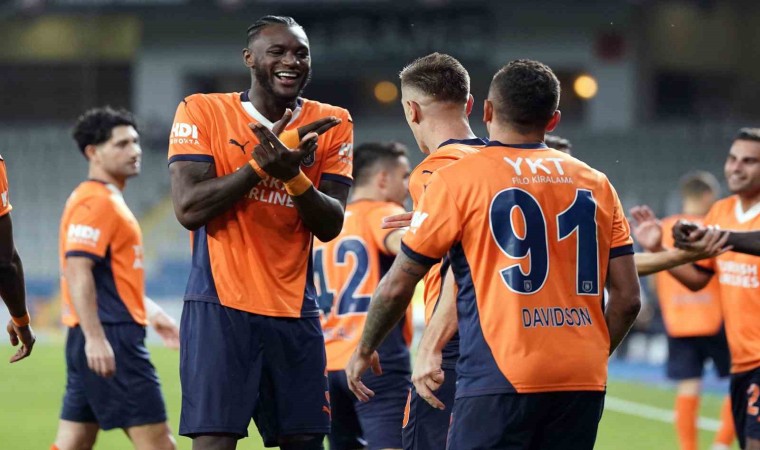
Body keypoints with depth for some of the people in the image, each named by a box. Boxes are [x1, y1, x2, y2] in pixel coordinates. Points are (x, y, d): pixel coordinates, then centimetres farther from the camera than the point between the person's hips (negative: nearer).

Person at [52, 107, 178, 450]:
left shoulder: (108, 200, 20)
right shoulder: (96, 202, -12)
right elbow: (76, 271, -22)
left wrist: (151, 311, 29)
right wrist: (94, 337, -28)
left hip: (99, 340, 10)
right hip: (107, 337, -10)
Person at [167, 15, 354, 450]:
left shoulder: (332, 125, 8)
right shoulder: (202, 112, 0)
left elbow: (330, 226, 1)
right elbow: (189, 208, -11)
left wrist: (293, 174, -18)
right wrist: (263, 162, -16)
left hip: (294, 312, 4)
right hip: (219, 306, -4)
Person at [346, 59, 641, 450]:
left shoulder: (458, 178, 0)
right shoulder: (595, 184, 12)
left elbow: (398, 286, 4)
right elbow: (627, 297, 10)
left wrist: (364, 350, 20)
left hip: (501, 378, -5)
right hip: (583, 386, 5)